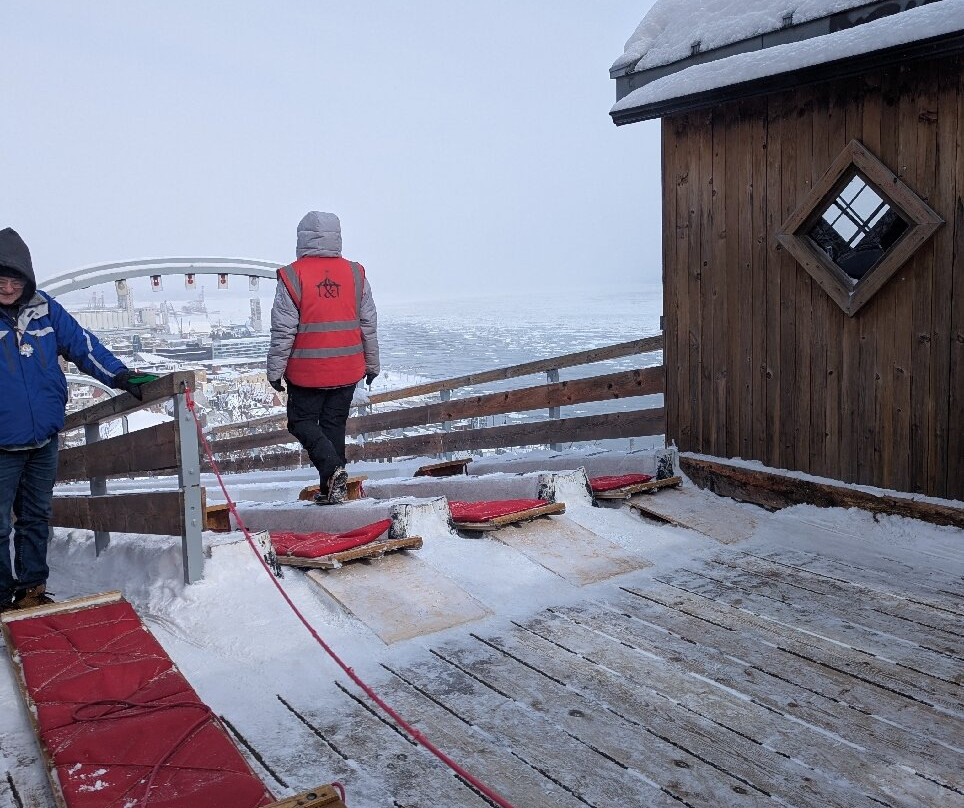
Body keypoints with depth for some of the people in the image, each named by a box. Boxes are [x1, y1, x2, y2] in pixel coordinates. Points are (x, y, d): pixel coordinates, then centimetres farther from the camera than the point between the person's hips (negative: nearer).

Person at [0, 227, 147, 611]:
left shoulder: (45, 309, 0)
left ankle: (31, 589, 29)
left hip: (44, 439, 4)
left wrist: (120, 376, 0)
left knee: (36, 518, 15)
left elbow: (83, 345, 6)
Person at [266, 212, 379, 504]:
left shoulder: (292, 276, -10)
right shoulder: (355, 273, 2)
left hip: (307, 371, -4)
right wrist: (372, 364, 17)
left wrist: (275, 370, 0)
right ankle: (331, 489, 17)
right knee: (335, 425, 14)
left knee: (302, 422, 11)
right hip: (347, 370, 4)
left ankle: (332, 468, -11)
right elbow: (369, 324, 7)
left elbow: (283, 330, -9)